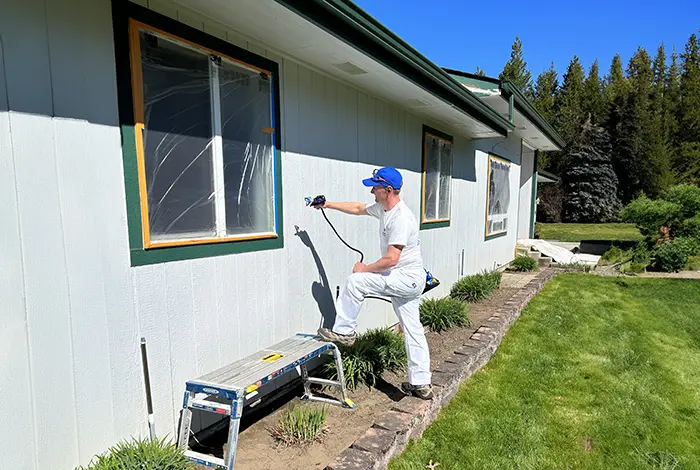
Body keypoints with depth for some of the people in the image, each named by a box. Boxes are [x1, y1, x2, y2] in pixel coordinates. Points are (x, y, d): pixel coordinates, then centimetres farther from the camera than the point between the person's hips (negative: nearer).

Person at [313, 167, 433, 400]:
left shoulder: (401, 218, -23)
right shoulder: (383, 209, 7)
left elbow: (391, 259, -26)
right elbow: (359, 208, 24)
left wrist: (365, 269, -12)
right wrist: (329, 204, 23)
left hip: (407, 278, -10)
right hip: (408, 280, 10)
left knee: (355, 281, -10)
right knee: (412, 330, 13)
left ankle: (344, 331, 5)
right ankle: (420, 384, 23)